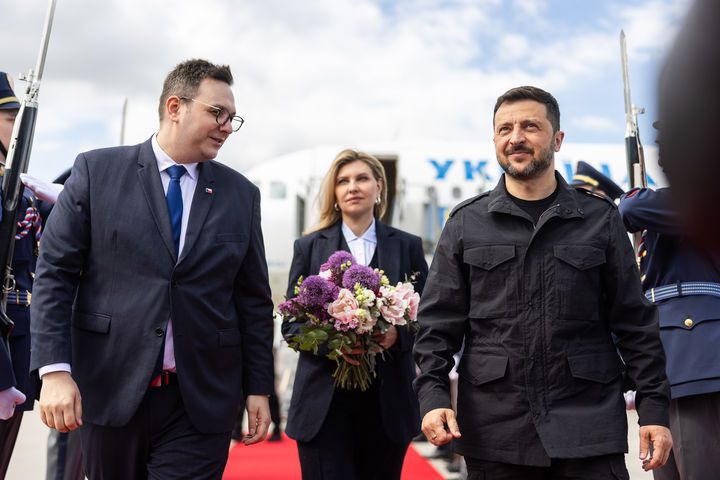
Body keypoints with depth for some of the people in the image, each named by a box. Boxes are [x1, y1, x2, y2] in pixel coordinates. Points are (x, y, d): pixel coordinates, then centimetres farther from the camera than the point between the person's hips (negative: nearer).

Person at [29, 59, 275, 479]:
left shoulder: (242, 194, 6)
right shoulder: (97, 171, 0)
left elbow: (254, 298, 8)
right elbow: (55, 274, -2)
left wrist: (259, 387, 6)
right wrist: (55, 370, -11)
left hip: (202, 403, 1)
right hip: (110, 392, 0)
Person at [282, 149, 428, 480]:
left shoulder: (407, 246, 7)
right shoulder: (309, 246, 6)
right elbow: (291, 322, 4)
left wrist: (397, 334, -16)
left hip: (388, 400, 1)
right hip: (325, 400, -1)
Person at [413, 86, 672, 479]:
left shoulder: (600, 218, 6)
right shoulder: (466, 224, 6)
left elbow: (634, 323, 6)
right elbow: (438, 322, 4)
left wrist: (654, 407, 0)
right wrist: (432, 395, -9)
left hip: (589, 425, 0)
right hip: (494, 429, 1)